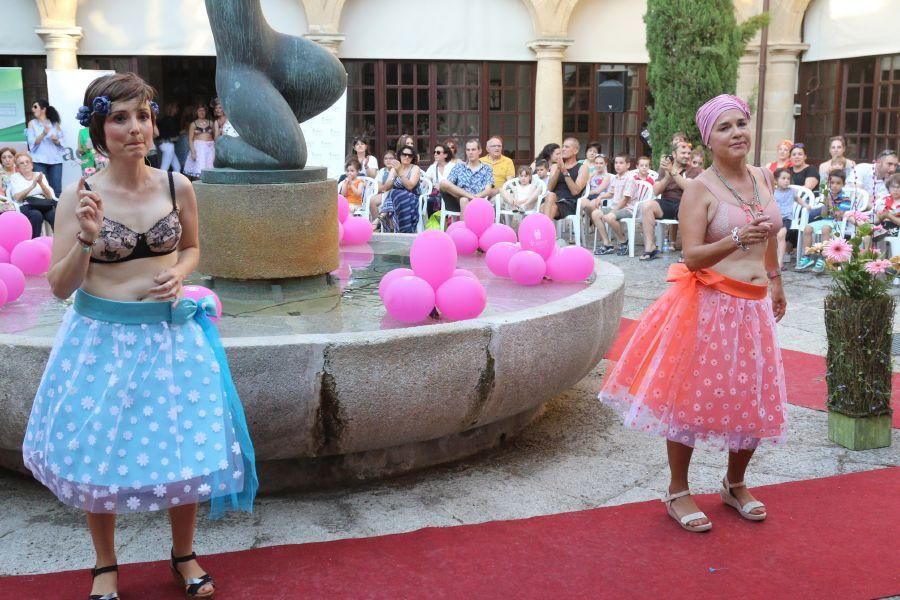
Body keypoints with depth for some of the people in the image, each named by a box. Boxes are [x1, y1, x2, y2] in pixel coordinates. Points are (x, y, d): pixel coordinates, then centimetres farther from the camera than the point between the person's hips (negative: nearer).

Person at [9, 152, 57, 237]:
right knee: (36, 215, -37)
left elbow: (49, 196, 7)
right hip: (26, 206, -2)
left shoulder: (40, 175, 18)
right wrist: (32, 186, -15)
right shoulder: (15, 177, 12)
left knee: (55, 214, -32)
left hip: (44, 204, 2)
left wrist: (41, 183, -10)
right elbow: (17, 197, -4)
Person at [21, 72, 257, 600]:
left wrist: (178, 274, -6)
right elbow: (60, 286, -7)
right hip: (100, 337, -1)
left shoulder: (178, 187, -2)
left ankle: (184, 554, 32)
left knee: (184, 448, 7)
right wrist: (87, 239, -24)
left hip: (170, 333, 2)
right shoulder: (79, 195, -8)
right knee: (100, 453, 9)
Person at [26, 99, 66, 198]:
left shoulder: (55, 123, 9)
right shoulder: (32, 123, 6)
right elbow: (32, 143, -4)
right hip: (39, 160, -1)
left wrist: (56, 140, -11)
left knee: (57, 190, -2)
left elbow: (63, 142, 10)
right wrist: (43, 134, -18)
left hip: (55, 160, 1)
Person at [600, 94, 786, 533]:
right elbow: (692, 257, -19)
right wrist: (736, 240, -34)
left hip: (754, 307, 6)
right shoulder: (701, 189, -11)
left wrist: (775, 281, 31)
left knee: (755, 401, 12)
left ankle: (735, 485, 34)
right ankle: (677, 492, 18)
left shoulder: (763, 178, 8)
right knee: (693, 398, 1)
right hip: (710, 307, -6)